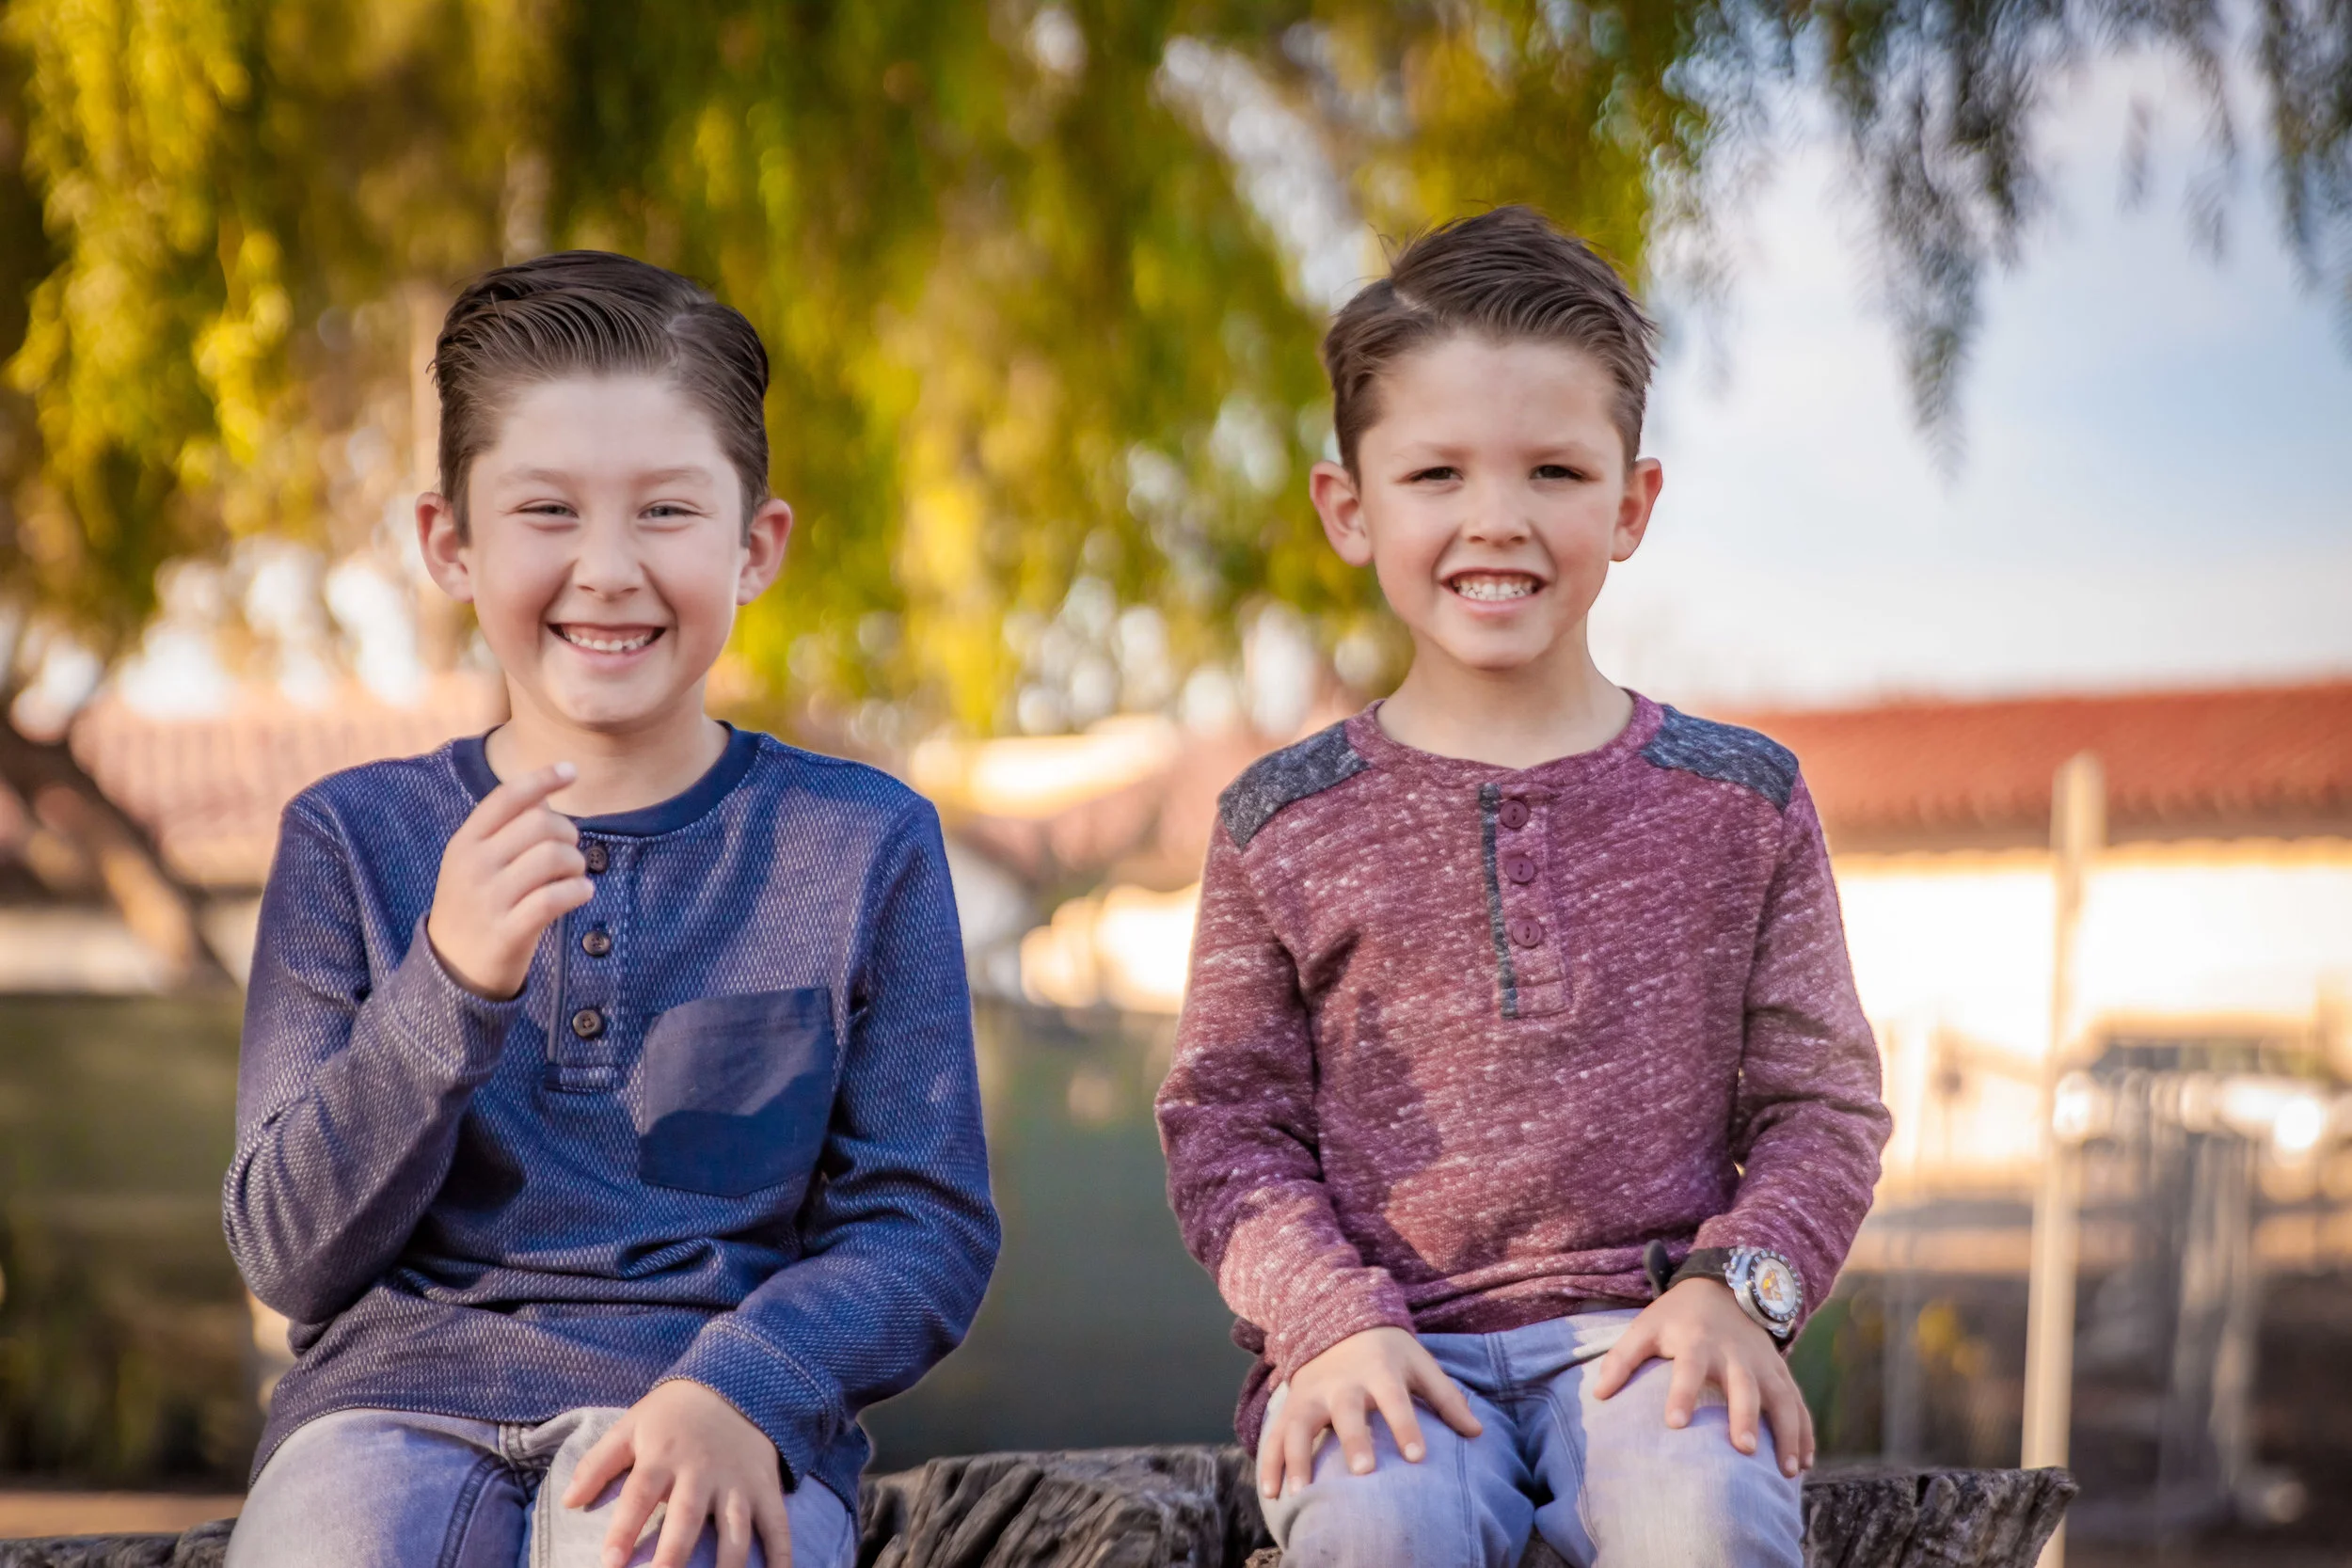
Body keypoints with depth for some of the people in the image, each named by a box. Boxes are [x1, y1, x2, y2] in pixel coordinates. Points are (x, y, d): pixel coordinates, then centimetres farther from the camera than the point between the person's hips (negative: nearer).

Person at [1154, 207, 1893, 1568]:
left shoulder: (1740, 802, 8)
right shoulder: (1286, 824, 6)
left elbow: (1821, 1100, 10)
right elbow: (1228, 1123, 6)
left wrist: (1735, 1286, -8)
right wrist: (1334, 1319, -10)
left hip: (1640, 1324, 0)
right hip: (1384, 1344, 0)